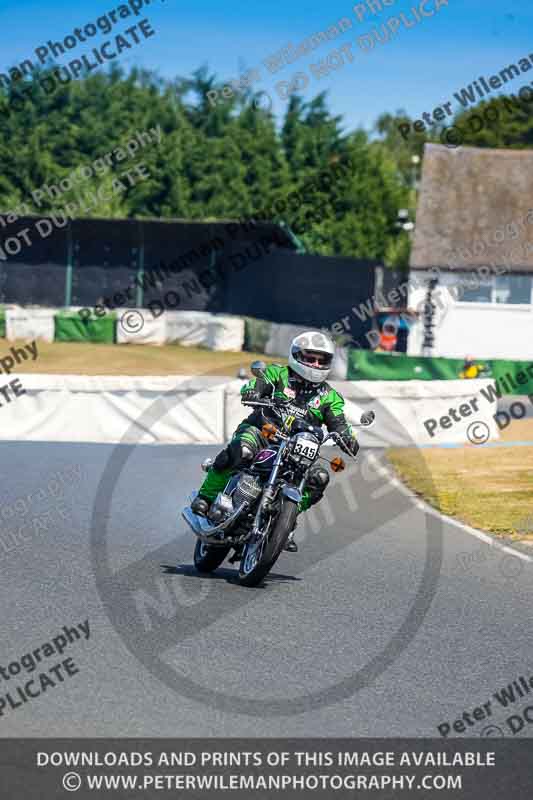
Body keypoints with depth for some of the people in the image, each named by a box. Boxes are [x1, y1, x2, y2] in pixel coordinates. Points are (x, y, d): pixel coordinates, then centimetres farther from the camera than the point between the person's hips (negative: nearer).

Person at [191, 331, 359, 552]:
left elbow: (338, 423, 1)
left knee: (319, 477, -20)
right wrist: (251, 391, -36)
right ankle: (206, 496, -22)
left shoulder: (329, 397, 13)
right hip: (260, 430, -3)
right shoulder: (279, 374, 6)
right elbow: (258, 384, -11)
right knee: (242, 451, -36)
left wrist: (348, 438, -21)